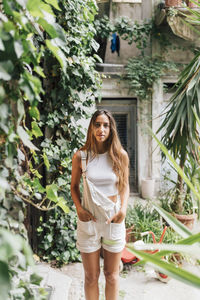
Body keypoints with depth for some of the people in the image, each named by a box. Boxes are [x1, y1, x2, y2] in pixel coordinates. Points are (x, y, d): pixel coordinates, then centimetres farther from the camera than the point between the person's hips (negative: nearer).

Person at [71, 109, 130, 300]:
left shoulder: (121, 156, -4)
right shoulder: (80, 156, -6)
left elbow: (125, 186, 5)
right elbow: (74, 186, 5)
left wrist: (123, 209, -11)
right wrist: (79, 208, -10)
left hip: (114, 219, 1)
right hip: (89, 220, 0)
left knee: (112, 275, 16)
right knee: (91, 276, 13)